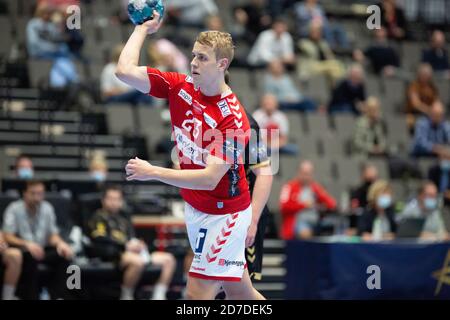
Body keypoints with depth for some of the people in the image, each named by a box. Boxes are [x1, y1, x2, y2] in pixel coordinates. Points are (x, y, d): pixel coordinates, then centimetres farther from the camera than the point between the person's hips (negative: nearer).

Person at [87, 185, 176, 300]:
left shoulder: (124, 218, 28)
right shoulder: (98, 218, 7)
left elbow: (132, 238, 19)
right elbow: (100, 239, -10)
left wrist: (138, 244, -7)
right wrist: (126, 246, -17)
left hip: (130, 253, 8)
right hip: (111, 255, -8)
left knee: (168, 259, -4)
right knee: (138, 261, -40)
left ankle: (158, 296, -10)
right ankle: (126, 297, -26)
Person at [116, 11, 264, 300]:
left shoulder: (233, 118, -25)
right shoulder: (180, 86, -6)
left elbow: (210, 179, -30)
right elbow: (125, 71, -8)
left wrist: (152, 172, -31)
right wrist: (143, 28, -3)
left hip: (223, 213, -7)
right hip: (195, 208, 7)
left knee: (198, 293, -9)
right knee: (239, 290, 16)